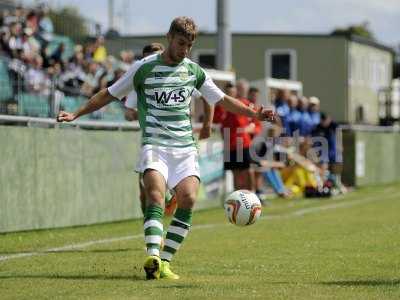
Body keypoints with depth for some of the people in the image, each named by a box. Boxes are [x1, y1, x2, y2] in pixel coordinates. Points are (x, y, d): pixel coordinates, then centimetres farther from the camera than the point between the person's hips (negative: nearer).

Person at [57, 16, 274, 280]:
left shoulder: (194, 70, 11)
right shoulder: (144, 68, 0)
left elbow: (222, 99, 19)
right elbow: (110, 94, 8)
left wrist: (254, 114, 12)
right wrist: (76, 114, 5)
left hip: (185, 147, 4)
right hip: (154, 144, -4)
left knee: (188, 198, -15)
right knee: (156, 194, -25)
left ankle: (164, 261, -10)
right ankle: (153, 256, -40)